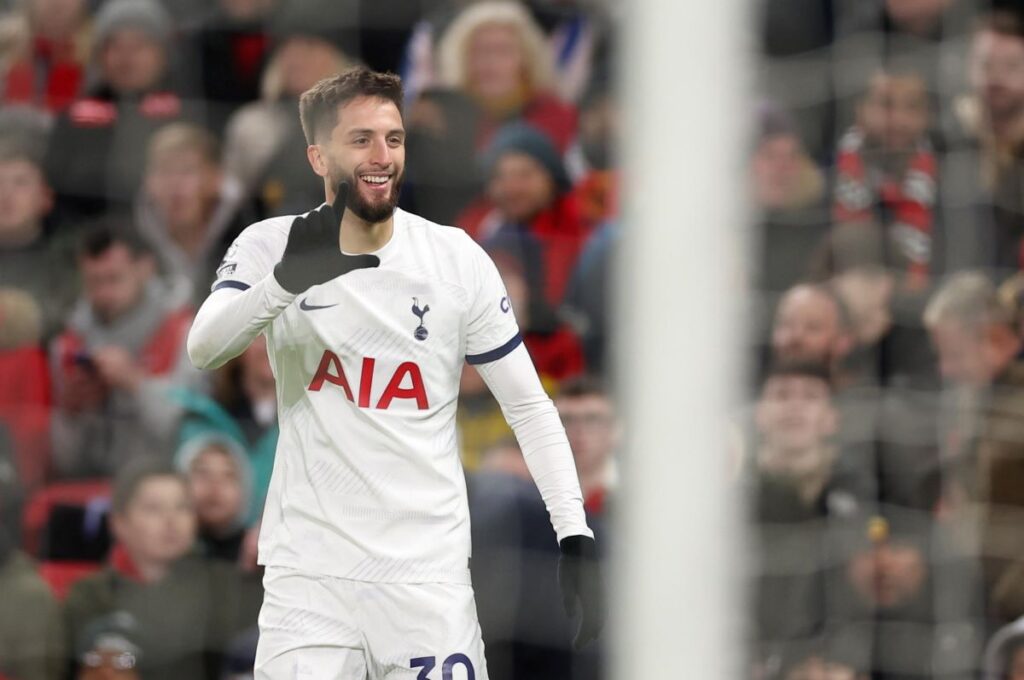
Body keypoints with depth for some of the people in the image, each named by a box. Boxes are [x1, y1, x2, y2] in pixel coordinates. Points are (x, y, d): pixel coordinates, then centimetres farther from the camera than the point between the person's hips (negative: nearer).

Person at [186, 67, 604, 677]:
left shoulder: (458, 260, 1)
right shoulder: (272, 248, -1)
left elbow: (529, 407, 5)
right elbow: (204, 348, -18)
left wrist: (576, 539, -5)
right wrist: (288, 280, -37)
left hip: (430, 574, 1)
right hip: (311, 573, -1)